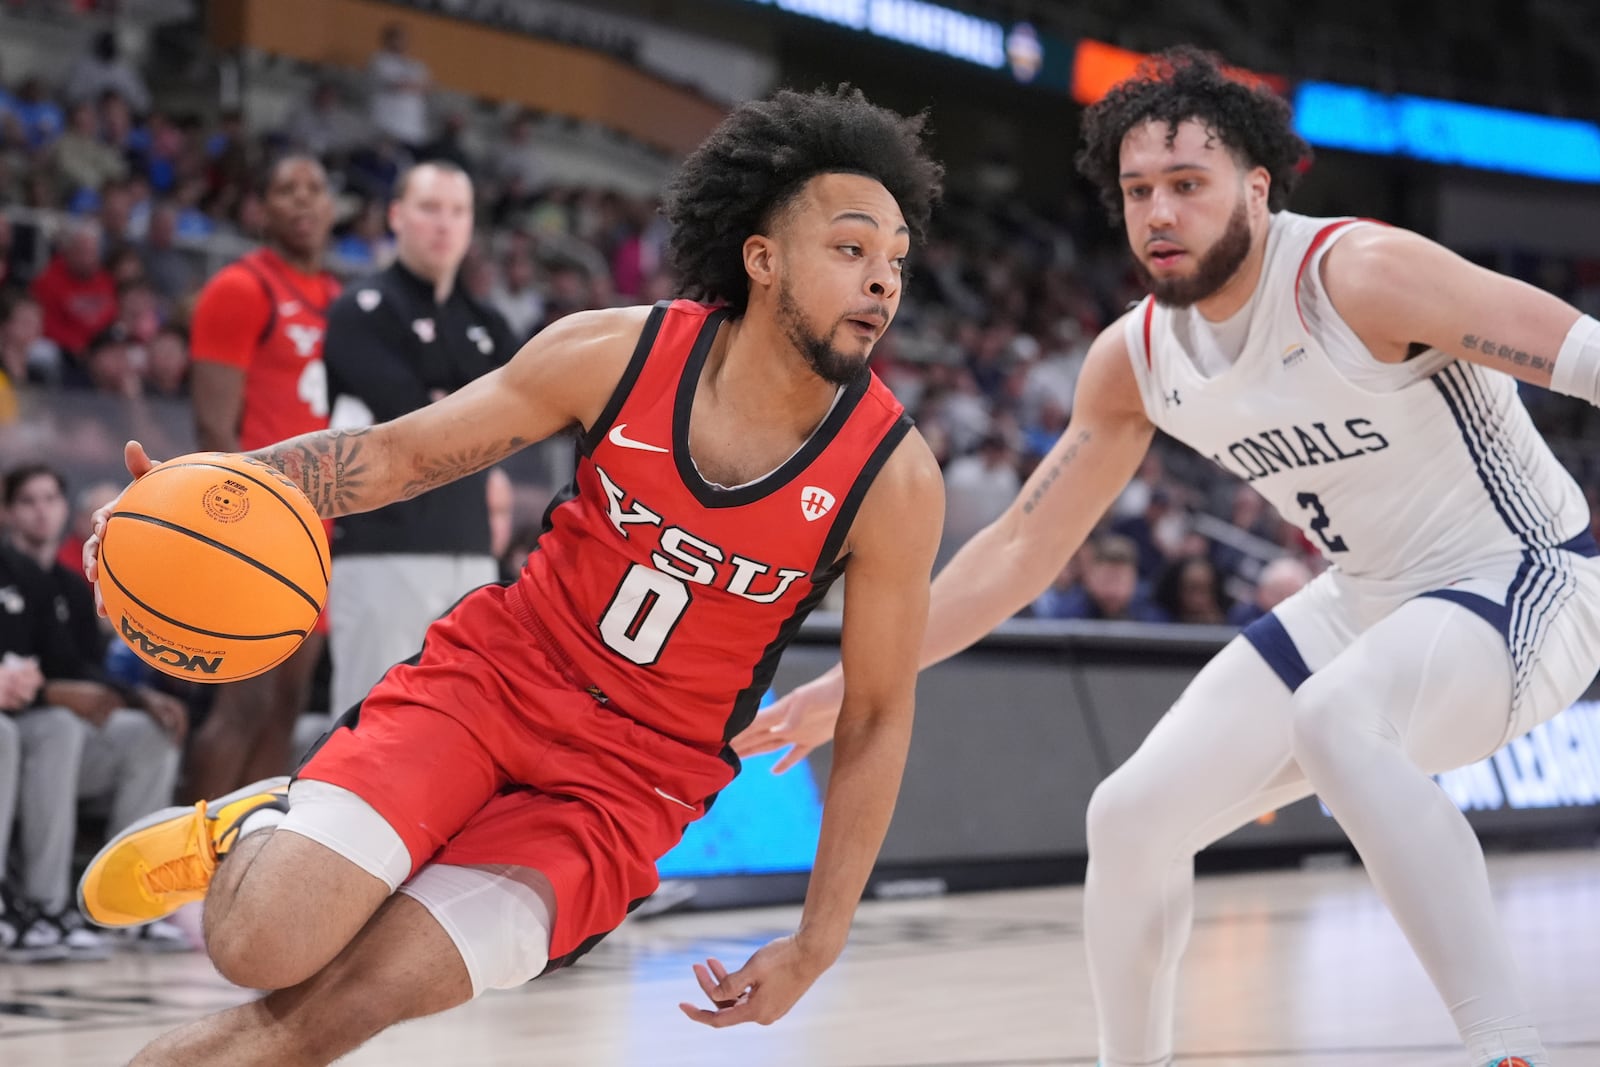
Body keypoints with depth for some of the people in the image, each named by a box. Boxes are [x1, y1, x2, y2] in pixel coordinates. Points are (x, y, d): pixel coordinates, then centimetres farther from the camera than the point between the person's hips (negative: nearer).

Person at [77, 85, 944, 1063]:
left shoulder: (893, 478, -15)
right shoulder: (617, 354, -12)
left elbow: (878, 715, -4)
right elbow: (404, 451, -1)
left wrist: (817, 945, -5)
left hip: (632, 781, -1)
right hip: (493, 676, 1)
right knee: (264, 947, -18)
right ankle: (254, 833, 16)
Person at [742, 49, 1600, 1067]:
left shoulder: (1358, 274, -24)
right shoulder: (1135, 359, -3)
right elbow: (1020, 547, 7)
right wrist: (852, 687, 4)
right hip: (1366, 598, 7)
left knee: (1336, 719, -37)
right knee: (1131, 818, 0)